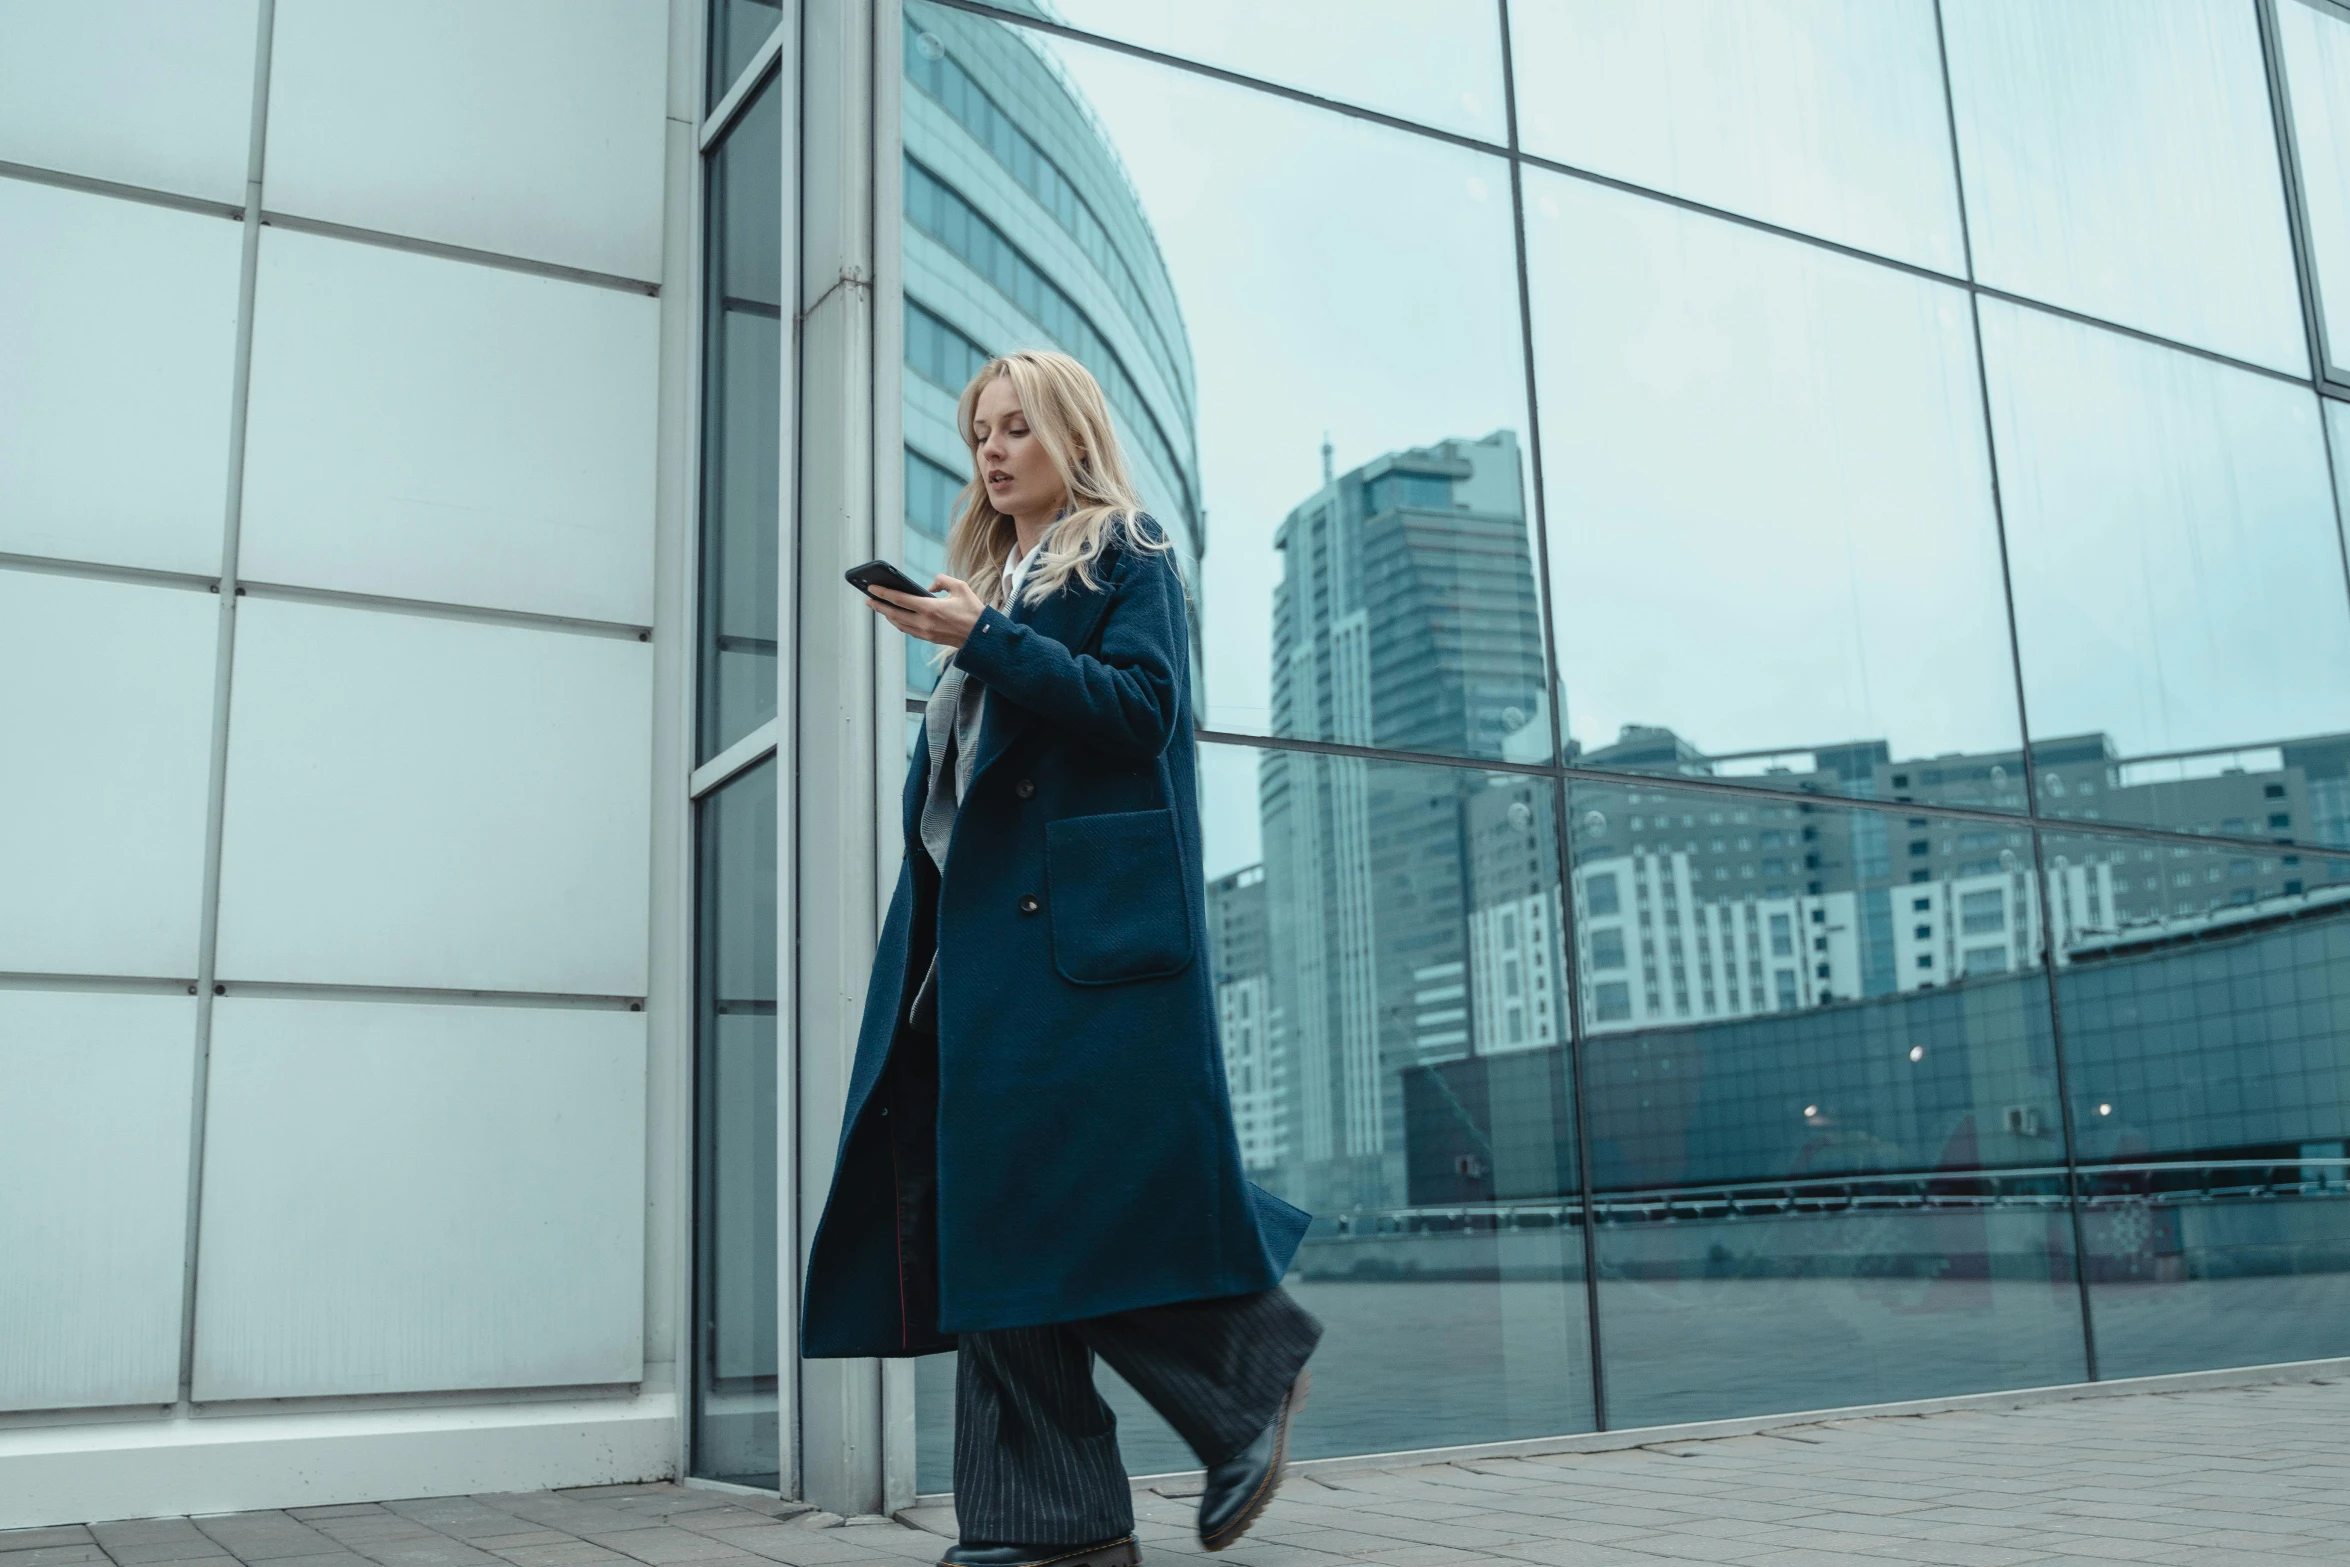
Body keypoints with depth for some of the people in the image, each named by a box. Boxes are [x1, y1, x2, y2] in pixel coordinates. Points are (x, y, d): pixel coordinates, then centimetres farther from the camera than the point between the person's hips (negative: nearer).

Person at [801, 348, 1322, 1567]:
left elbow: (1143, 706, -11)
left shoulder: (1126, 557, 5)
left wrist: (985, 639, -14)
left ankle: (1249, 1382, 14)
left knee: (1096, 1188, -11)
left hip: (1090, 920, -7)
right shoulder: (987, 578, 25)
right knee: (988, 1205, 0)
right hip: (981, 922, 7)